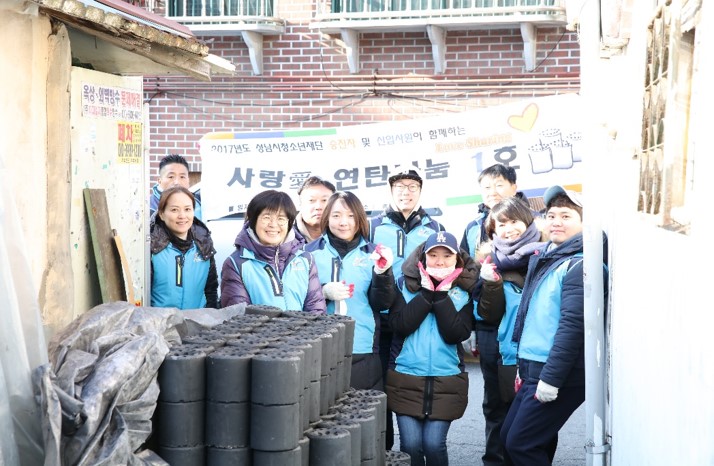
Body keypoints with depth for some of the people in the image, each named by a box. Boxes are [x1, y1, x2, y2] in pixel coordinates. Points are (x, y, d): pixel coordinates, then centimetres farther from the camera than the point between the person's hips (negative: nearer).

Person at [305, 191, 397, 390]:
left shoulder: (372, 254, 7)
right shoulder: (312, 251, 5)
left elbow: (382, 304, 1)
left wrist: (383, 272, -15)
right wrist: (323, 292, -13)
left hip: (363, 351, 1)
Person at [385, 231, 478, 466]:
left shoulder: (465, 290, 2)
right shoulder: (407, 284, 2)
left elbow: (456, 334, -11)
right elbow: (399, 325, -12)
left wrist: (442, 294, -14)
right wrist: (427, 291, -13)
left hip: (446, 380, 0)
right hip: (406, 378, 0)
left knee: (434, 444, -4)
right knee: (410, 444, -3)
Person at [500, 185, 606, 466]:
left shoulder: (579, 266, -15)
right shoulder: (542, 258, 13)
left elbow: (572, 325, -22)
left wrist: (551, 378, -24)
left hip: (559, 376, -9)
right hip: (532, 370, 9)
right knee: (509, 436, 14)